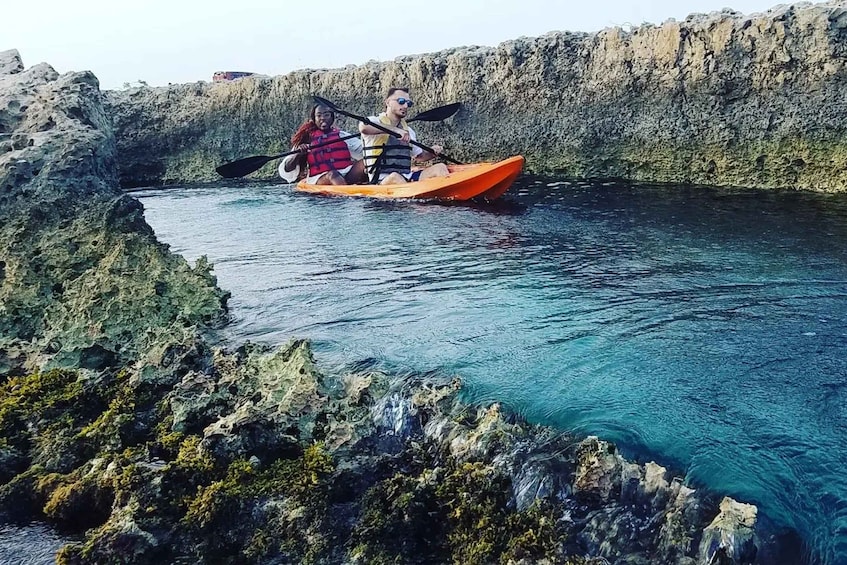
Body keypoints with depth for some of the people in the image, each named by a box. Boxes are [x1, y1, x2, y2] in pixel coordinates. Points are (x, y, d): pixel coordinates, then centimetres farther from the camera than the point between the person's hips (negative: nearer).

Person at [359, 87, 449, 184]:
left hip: (407, 179, 6)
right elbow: (363, 127, -24)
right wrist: (394, 129, -30)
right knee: (395, 177, -39)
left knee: (440, 167, -12)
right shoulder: (375, 121, 2)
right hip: (382, 181, -6)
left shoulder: (408, 131, 23)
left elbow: (419, 155, 33)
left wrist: (432, 153, 10)